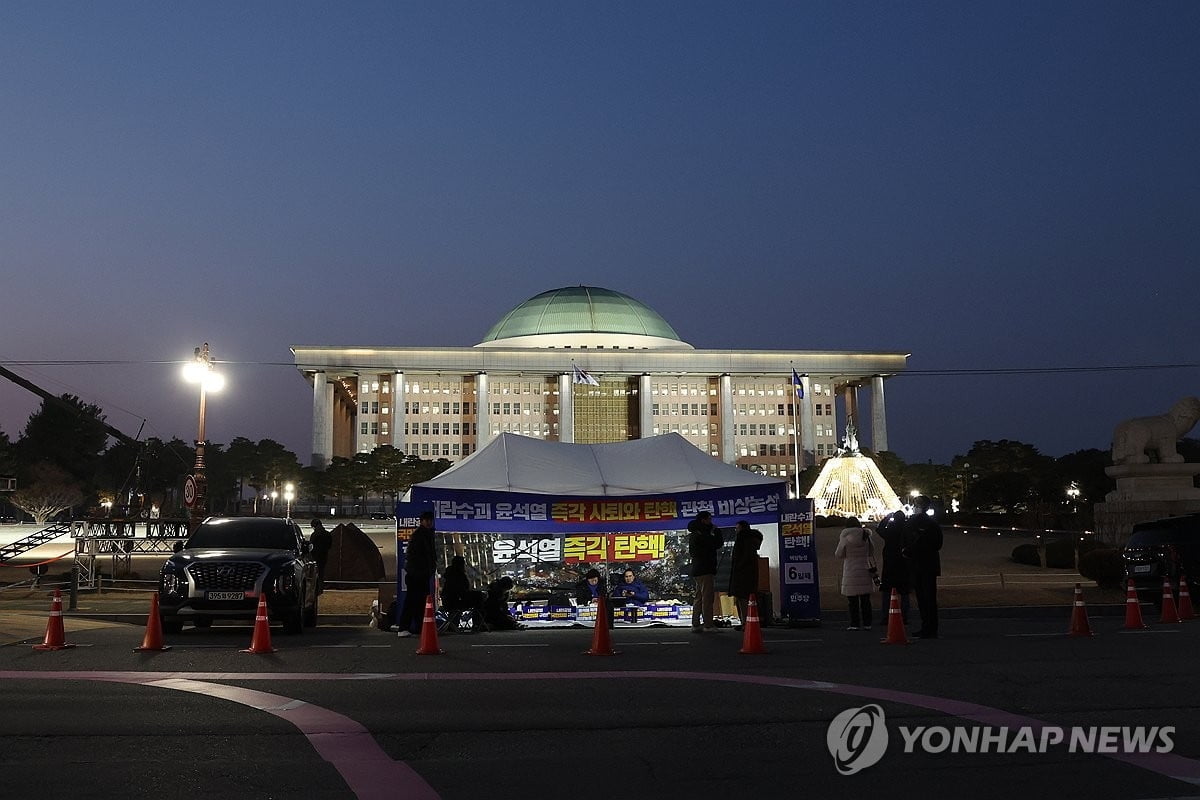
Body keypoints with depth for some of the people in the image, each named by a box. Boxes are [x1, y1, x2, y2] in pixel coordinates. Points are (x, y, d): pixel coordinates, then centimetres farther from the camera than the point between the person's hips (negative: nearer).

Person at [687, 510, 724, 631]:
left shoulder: (694, 536, 18)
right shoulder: (701, 536, -14)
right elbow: (717, 543, -15)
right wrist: (717, 531, 1)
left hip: (698, 570, 10)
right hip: (705, 571, -10)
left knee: (699, 598, 12)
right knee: (707, 598, -9)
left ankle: (695, 624, 15)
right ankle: (708, 625, -10)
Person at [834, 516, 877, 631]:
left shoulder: (845, 538, -7)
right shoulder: (866, 537, 4)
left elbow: (839, 554, 0)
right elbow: (871, 552, 12)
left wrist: (839, 544, 15)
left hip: (851, 573, -3)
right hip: (865, 571, 3)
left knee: (853, 601, 0)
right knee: (865, 600, 8)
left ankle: (855, 624, -1)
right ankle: (867, 623, 8)